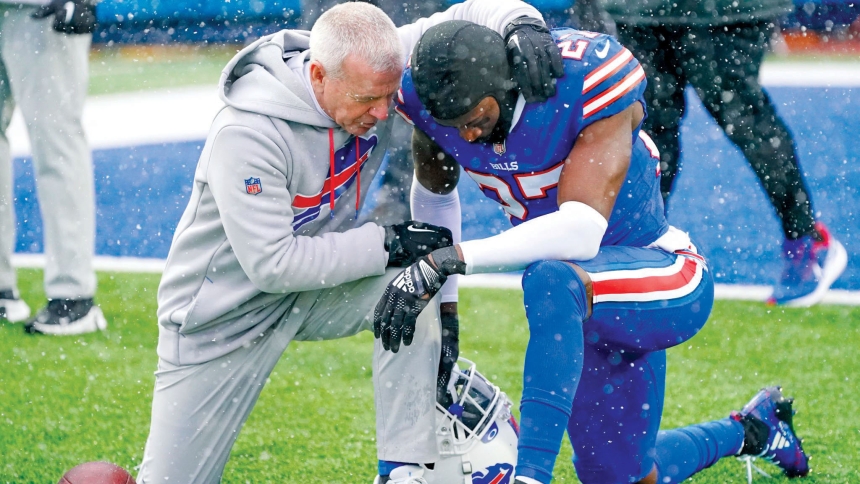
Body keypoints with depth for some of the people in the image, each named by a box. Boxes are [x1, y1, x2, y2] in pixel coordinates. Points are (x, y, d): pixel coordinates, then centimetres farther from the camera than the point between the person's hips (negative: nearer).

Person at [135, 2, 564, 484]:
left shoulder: (375, 74, -17)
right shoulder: (247, 135, -33)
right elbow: (270, 264, -31)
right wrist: (387, 243, -30)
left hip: (314, 289, 5)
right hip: (223, 313, -5)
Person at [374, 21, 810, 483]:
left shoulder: (584, 83, -29)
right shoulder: (429, 94, -12)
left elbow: (582, 232, -38)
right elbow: (433, 195, 10)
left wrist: (454, 258, -42)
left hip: (663, 283, -7)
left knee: (551, 280, -40)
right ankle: (748, 430, 43)